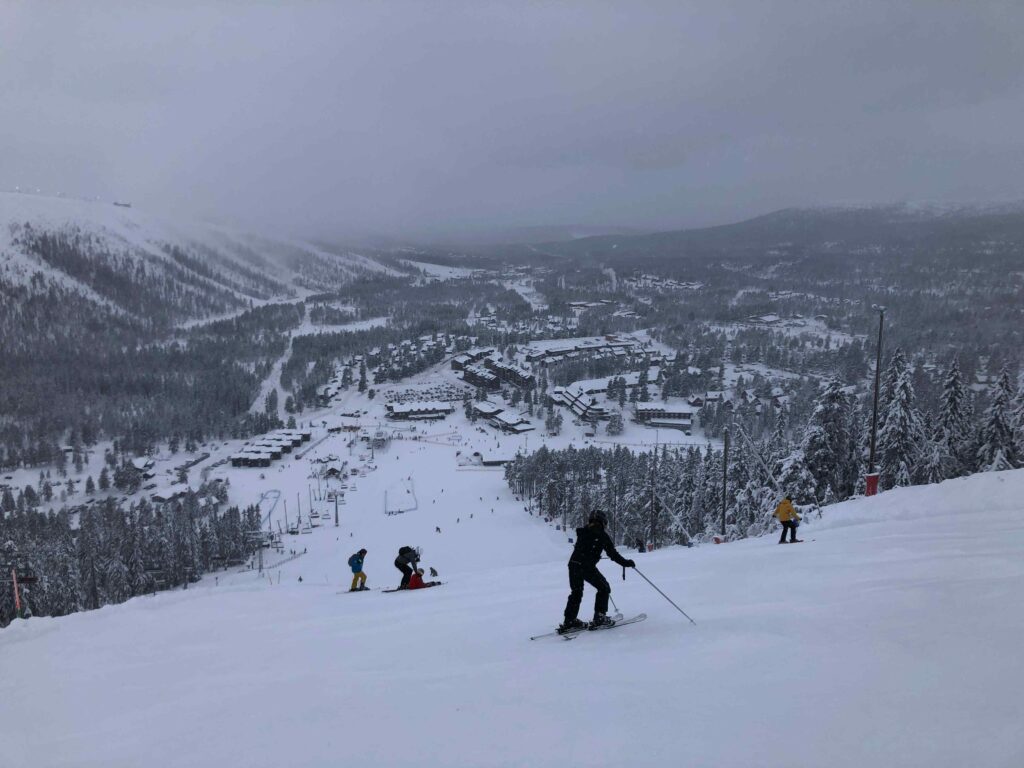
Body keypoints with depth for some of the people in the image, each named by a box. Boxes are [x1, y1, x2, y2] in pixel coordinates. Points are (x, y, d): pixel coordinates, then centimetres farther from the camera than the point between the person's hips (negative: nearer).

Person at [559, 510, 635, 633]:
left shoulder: (582, 532, 16)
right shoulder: (602, 535, 0)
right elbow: (613, 554, 0)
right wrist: (626, 563, 12)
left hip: (573, 564, 6)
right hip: (587, 567, -6)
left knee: (576, 592, 18)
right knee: (604, 588, 14)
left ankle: (569, 621, 14)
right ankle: (599, 617, 10)